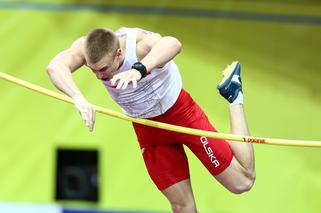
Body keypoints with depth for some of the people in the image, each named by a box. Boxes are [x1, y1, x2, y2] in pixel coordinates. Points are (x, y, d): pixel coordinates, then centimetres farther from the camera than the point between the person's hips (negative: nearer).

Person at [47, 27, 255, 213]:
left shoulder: (140, 43, -36)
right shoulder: (88, 48, -25)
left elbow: (172, 44, -61)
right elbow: (55, 67, -44)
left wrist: (139, 70, -79)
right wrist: (78, 98, -63)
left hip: (180, 112, -4)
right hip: (146, 127, 4)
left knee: (242, 182, 4)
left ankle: (234, 97, 18)